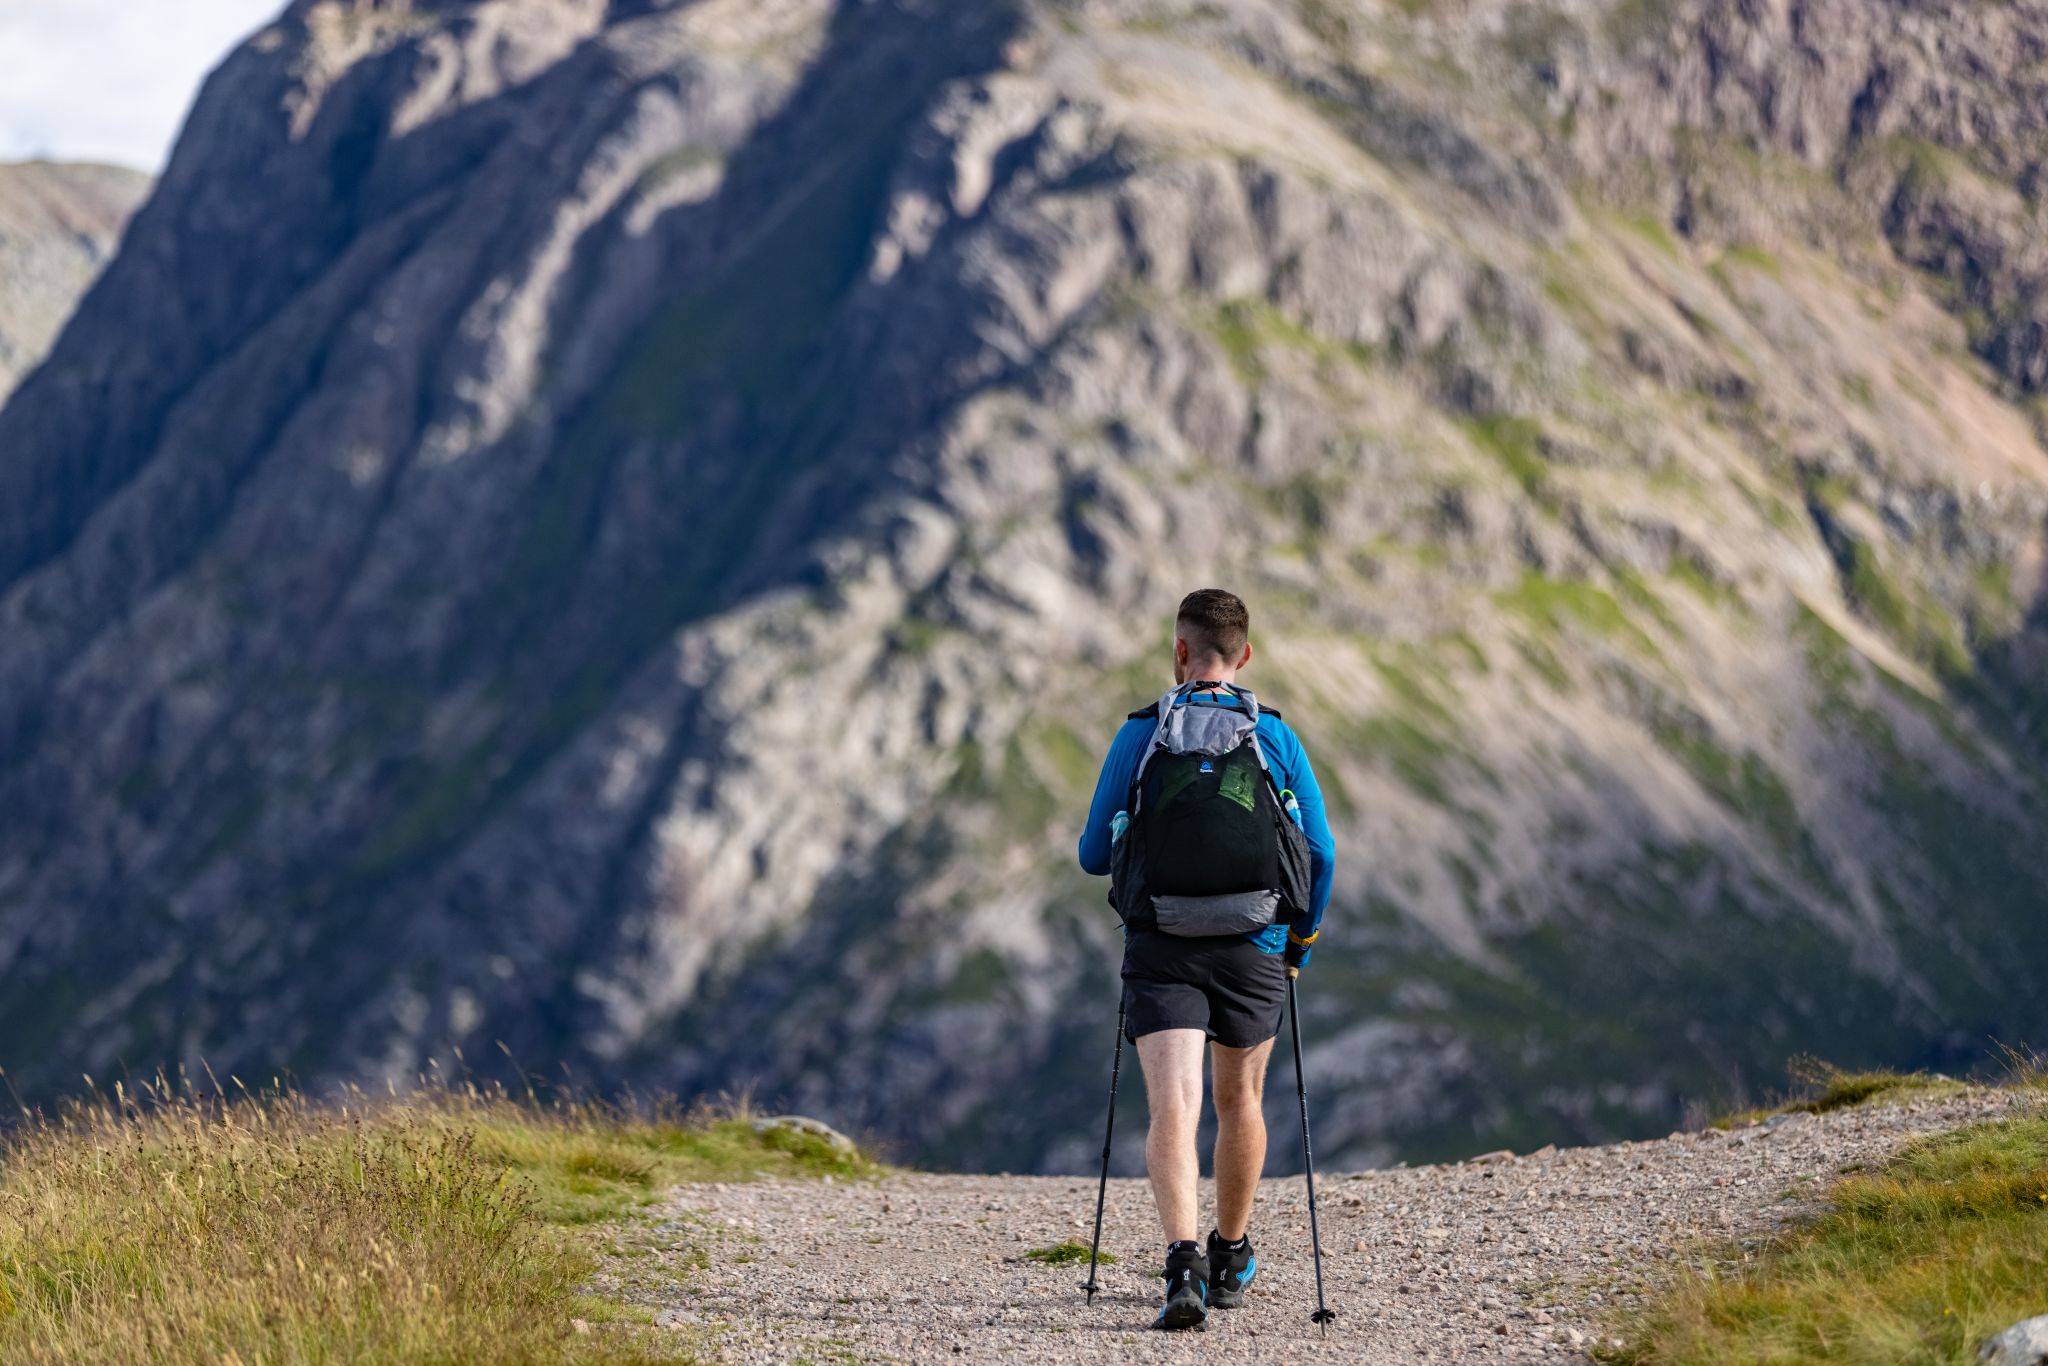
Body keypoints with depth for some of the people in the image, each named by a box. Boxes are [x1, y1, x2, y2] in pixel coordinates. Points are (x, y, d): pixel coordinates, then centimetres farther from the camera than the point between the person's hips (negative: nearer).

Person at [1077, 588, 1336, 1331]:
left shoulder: (1140, 735, -1)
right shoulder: (1276, 737, 1)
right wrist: (1299, 941, 16)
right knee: (1240, 1100, 21)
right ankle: (1230, 1260, 36)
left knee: (1173, 1105, -9)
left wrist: (1123, 848, 27)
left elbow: (1095, 854, 3)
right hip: (1254, 949, 2)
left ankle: (1183, 1261, -31)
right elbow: (1321, 853, 1)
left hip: (1161, 950, -2)